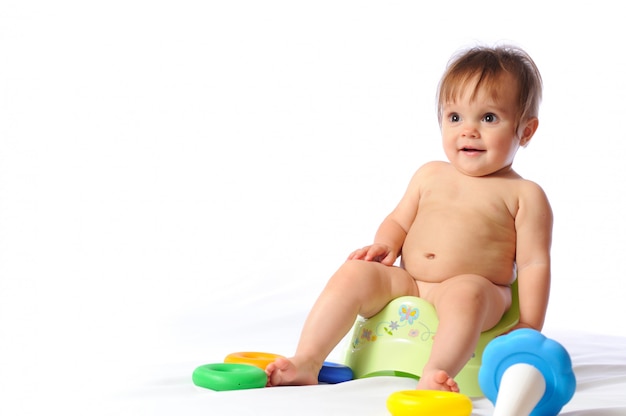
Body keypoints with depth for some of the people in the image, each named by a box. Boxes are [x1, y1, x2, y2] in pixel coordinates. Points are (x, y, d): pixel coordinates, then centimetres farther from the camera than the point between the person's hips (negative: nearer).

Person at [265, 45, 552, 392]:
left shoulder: (524, 195, 3)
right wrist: (385, 245, -2)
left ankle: (434, 374, -52)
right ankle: (307, 361, -21)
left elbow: (534, 264, -1)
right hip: (406, 284, 5)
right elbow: (399, 221, 23)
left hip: (477, 289, -5)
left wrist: (529, 330, -9)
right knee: (353, 273, -17)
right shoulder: (430, 176, 17)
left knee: (466, 291, -38)